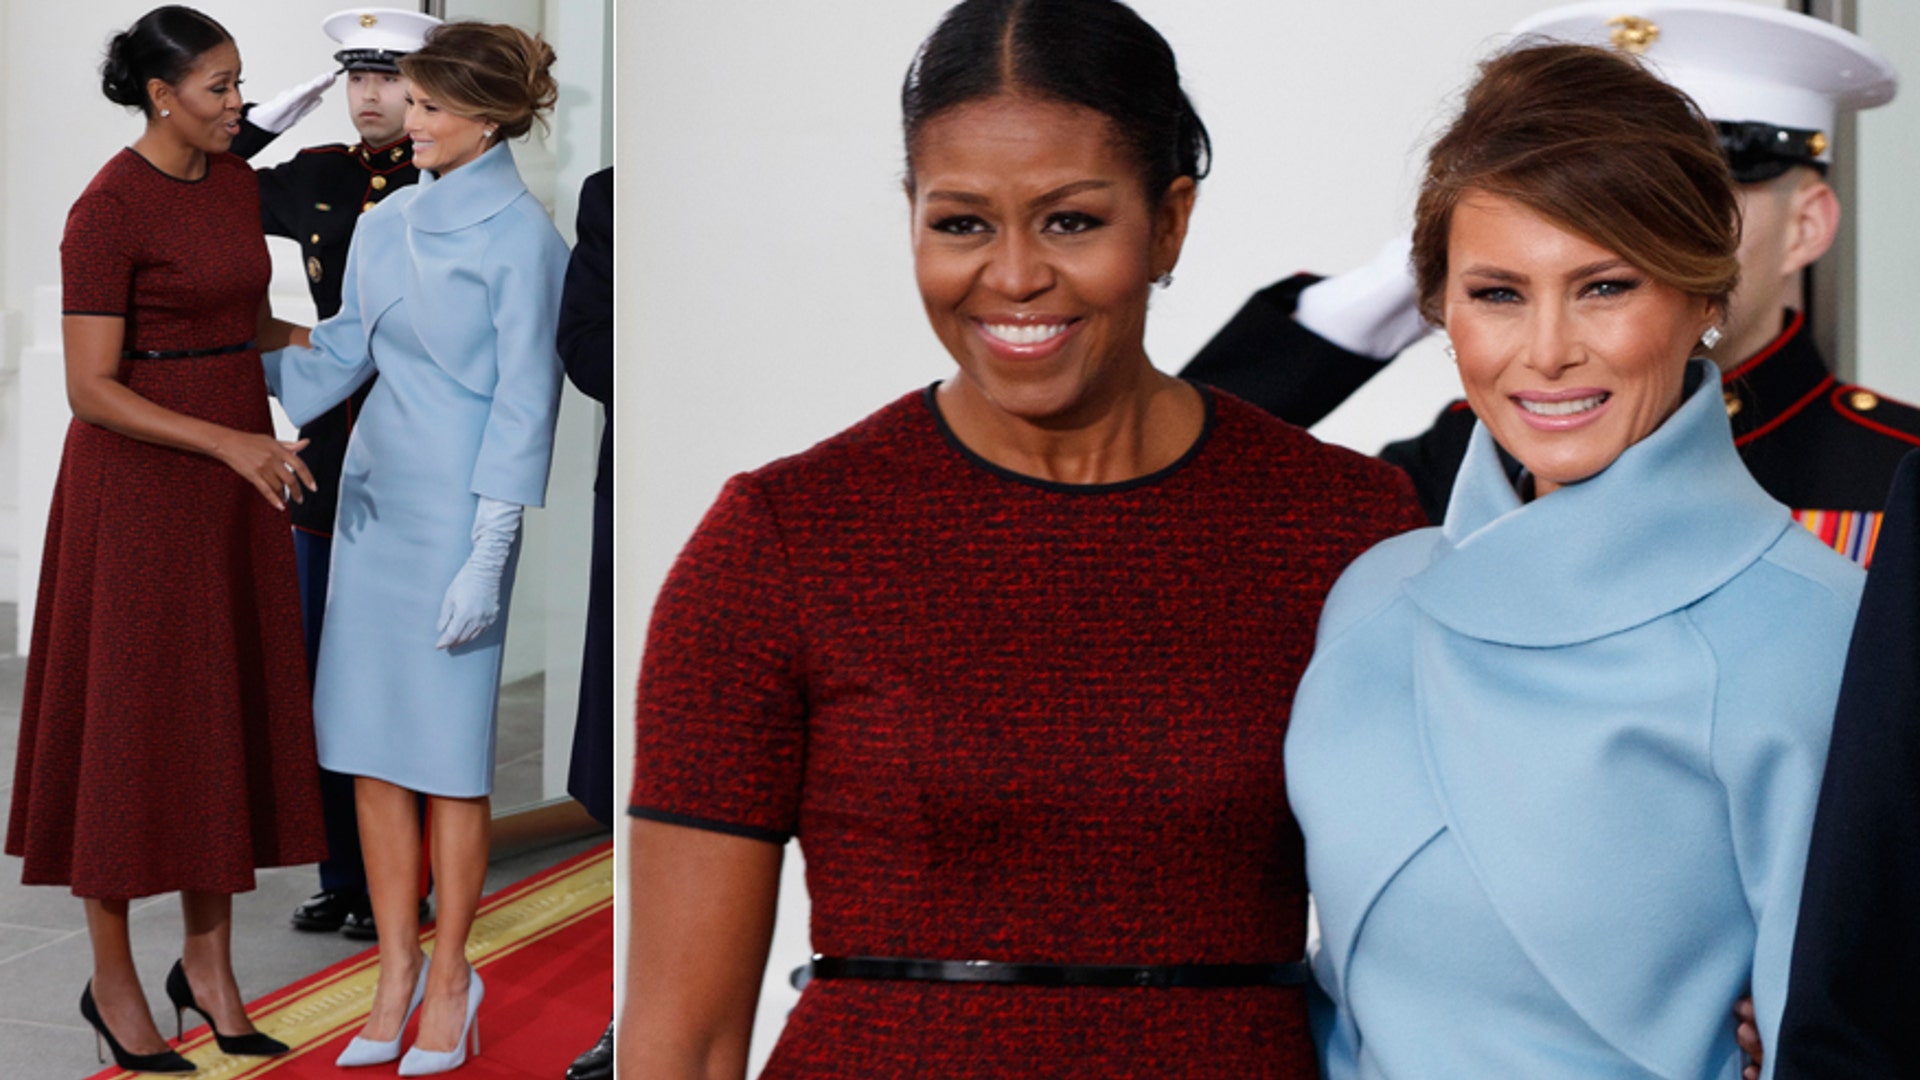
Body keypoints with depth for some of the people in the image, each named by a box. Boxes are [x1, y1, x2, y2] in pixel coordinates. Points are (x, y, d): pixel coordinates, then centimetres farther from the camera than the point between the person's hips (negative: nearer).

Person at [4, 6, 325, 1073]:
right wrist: (232, 445, -26)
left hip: (236, 467, 8)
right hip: (140, 477, -7)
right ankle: (113, 979, 16)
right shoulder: (108, 209, -16)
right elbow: (91, 390, -19)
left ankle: (209, 961, 22)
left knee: (230, 709, 10)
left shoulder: (238, 182, 7)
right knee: (132, 715, 2)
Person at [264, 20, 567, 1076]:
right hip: (373, 494, 7)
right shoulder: (386, 221, 10)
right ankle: (396, 973, 19)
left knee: (447, 756, 0)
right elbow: (338, 355, 17)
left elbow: (524, 402, -12)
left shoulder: (521, 237, -10)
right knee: (370, 747, 8)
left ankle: (449, 977, 15)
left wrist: (488, 555, -15)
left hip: (460, 509, -7)